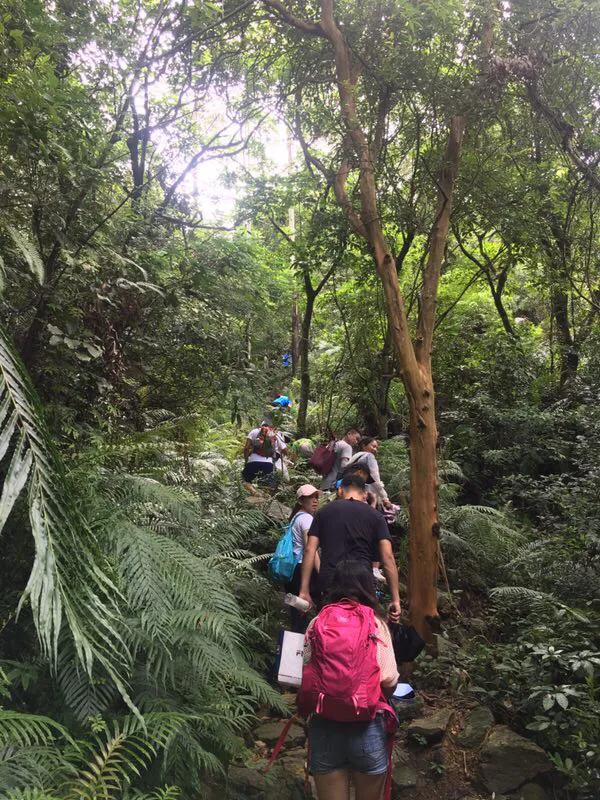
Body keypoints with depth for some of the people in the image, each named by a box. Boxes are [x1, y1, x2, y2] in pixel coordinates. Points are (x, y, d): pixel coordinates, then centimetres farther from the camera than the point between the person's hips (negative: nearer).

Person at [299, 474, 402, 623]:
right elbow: (388, 558, -1)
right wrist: (395, 599, 0)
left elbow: (309, 550, 4)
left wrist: (304, 591, 5)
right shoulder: (375, 516, 8)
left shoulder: (324, 512, 12)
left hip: (328, 585, 1)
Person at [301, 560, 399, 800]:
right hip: (368, 726, 0)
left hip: (324, 726, 1)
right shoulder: (375, 622, -3)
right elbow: (389, 680, -8)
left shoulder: (317, 623, 0)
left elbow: (306, 675, -2)